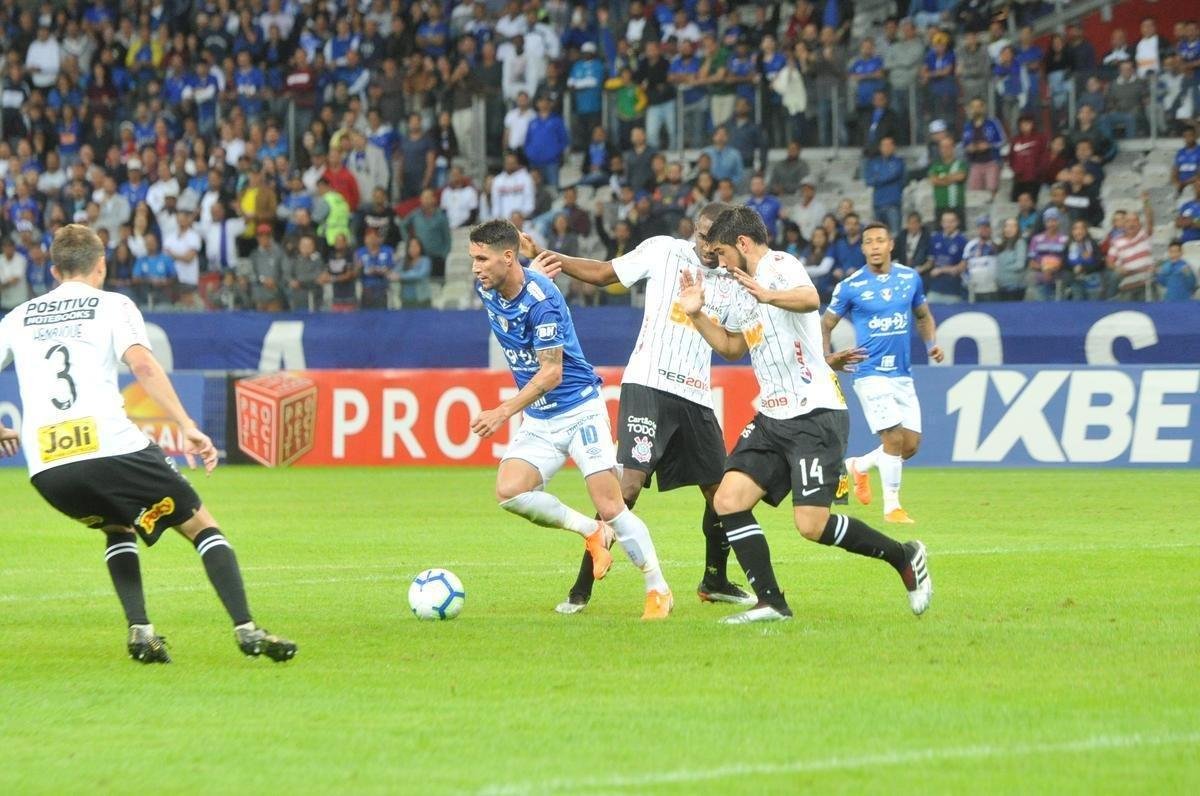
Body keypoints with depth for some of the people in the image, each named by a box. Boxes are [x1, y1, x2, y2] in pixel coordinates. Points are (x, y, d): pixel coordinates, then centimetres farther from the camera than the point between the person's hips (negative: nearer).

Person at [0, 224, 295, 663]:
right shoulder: (112, 305, 8)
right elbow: (141, 364, -9)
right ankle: (247, 629, -3)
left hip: (45, 468, 4)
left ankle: (140, 631, 12)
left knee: (118, 528, 31)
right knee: (201, 526, 11)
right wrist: (187, 426, -13)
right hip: (111, 447, -4)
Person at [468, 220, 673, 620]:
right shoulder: (486, 289, -2)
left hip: (579, 409, -7)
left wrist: (503, 413, -26)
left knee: (610, 508, -11)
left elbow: (551, 373, -23)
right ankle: (591, 532, 4)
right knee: (509, 491, -17)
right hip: (538, 420, 7)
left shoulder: (541, 299, -22)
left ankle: (659, 590, 4)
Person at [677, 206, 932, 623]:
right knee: (727, 501, -4)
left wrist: (767, 295, -49)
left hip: (815, 414, -10)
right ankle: (771, 603, -1)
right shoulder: (745, 293, 20)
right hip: (772, 418, 10)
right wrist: (696, 314, 23)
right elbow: (731, 346, 36)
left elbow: (810, 299, -33)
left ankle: (904, 557, 5)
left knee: (812, 524, -15)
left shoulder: (780, 266, -10)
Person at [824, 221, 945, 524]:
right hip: (871, 373, -5)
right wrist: (826, 357, -14)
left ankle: (858, 466, 30)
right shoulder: (850, 287, -5)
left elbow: (923, 316, 20)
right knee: (894, 438, -15)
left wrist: (932, 343, 2)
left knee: (911, 445, 4)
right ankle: (891, 506, -3)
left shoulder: (910, 278, 5)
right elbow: (825, 325, 3)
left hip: (903, 374, 5)